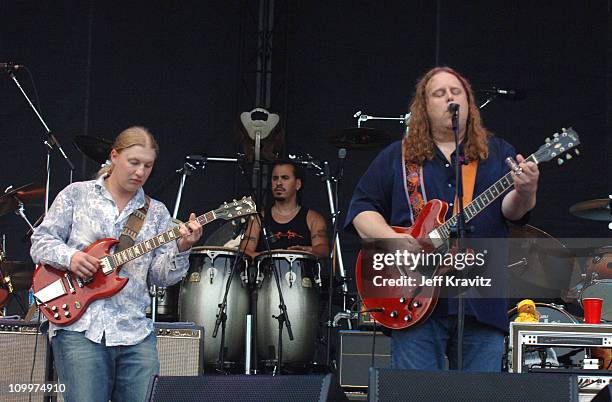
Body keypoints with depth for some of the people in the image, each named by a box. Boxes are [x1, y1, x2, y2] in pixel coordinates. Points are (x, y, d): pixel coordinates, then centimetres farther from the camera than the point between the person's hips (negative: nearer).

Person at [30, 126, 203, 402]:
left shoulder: (157, 212, 14)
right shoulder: (76, 195, 8)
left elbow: (161, 276, 7)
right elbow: (40, 242, 7)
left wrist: (181, 250, -12)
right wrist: (69, 257, -12)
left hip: (135, 330, 3)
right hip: (78, 326, -3)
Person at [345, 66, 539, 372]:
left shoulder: (498, 153, 14)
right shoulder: (396, 157, 12)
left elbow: (510, 209, 0)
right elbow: (361, 208, 8)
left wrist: (524, 193, -24)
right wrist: (392, 239, -11)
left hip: (482, 303, 1)